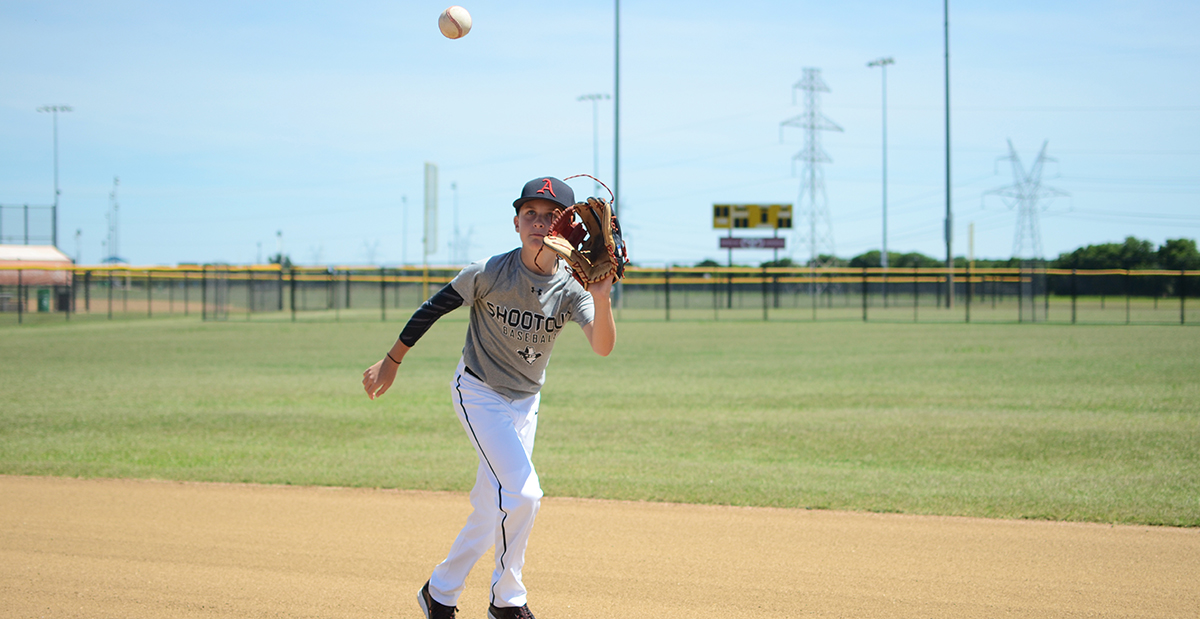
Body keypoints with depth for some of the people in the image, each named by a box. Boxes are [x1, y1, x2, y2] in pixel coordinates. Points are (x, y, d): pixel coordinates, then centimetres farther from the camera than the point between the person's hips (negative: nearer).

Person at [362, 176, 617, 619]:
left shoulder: (572, 287, -14)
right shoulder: (489, 273, -20)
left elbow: (603, 347, -30)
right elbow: (433, 308, -8)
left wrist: (602, 299, -48)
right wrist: (391, 362, -2)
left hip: (525, 401, 5)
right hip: (478, 394, -5)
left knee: (492, 507, 10)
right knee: (522, 493, -16)